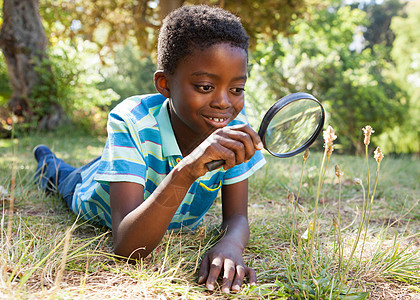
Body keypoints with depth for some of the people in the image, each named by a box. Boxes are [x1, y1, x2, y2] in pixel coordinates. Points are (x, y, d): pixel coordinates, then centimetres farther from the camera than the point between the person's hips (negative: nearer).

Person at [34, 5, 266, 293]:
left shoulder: (235, 127, -32)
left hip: (181, 222, 3)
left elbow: (236, 217, -27)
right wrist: (186, 170, -66)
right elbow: (127, 247, -50)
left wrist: (230, 245, -53)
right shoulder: (130, 122, -43)